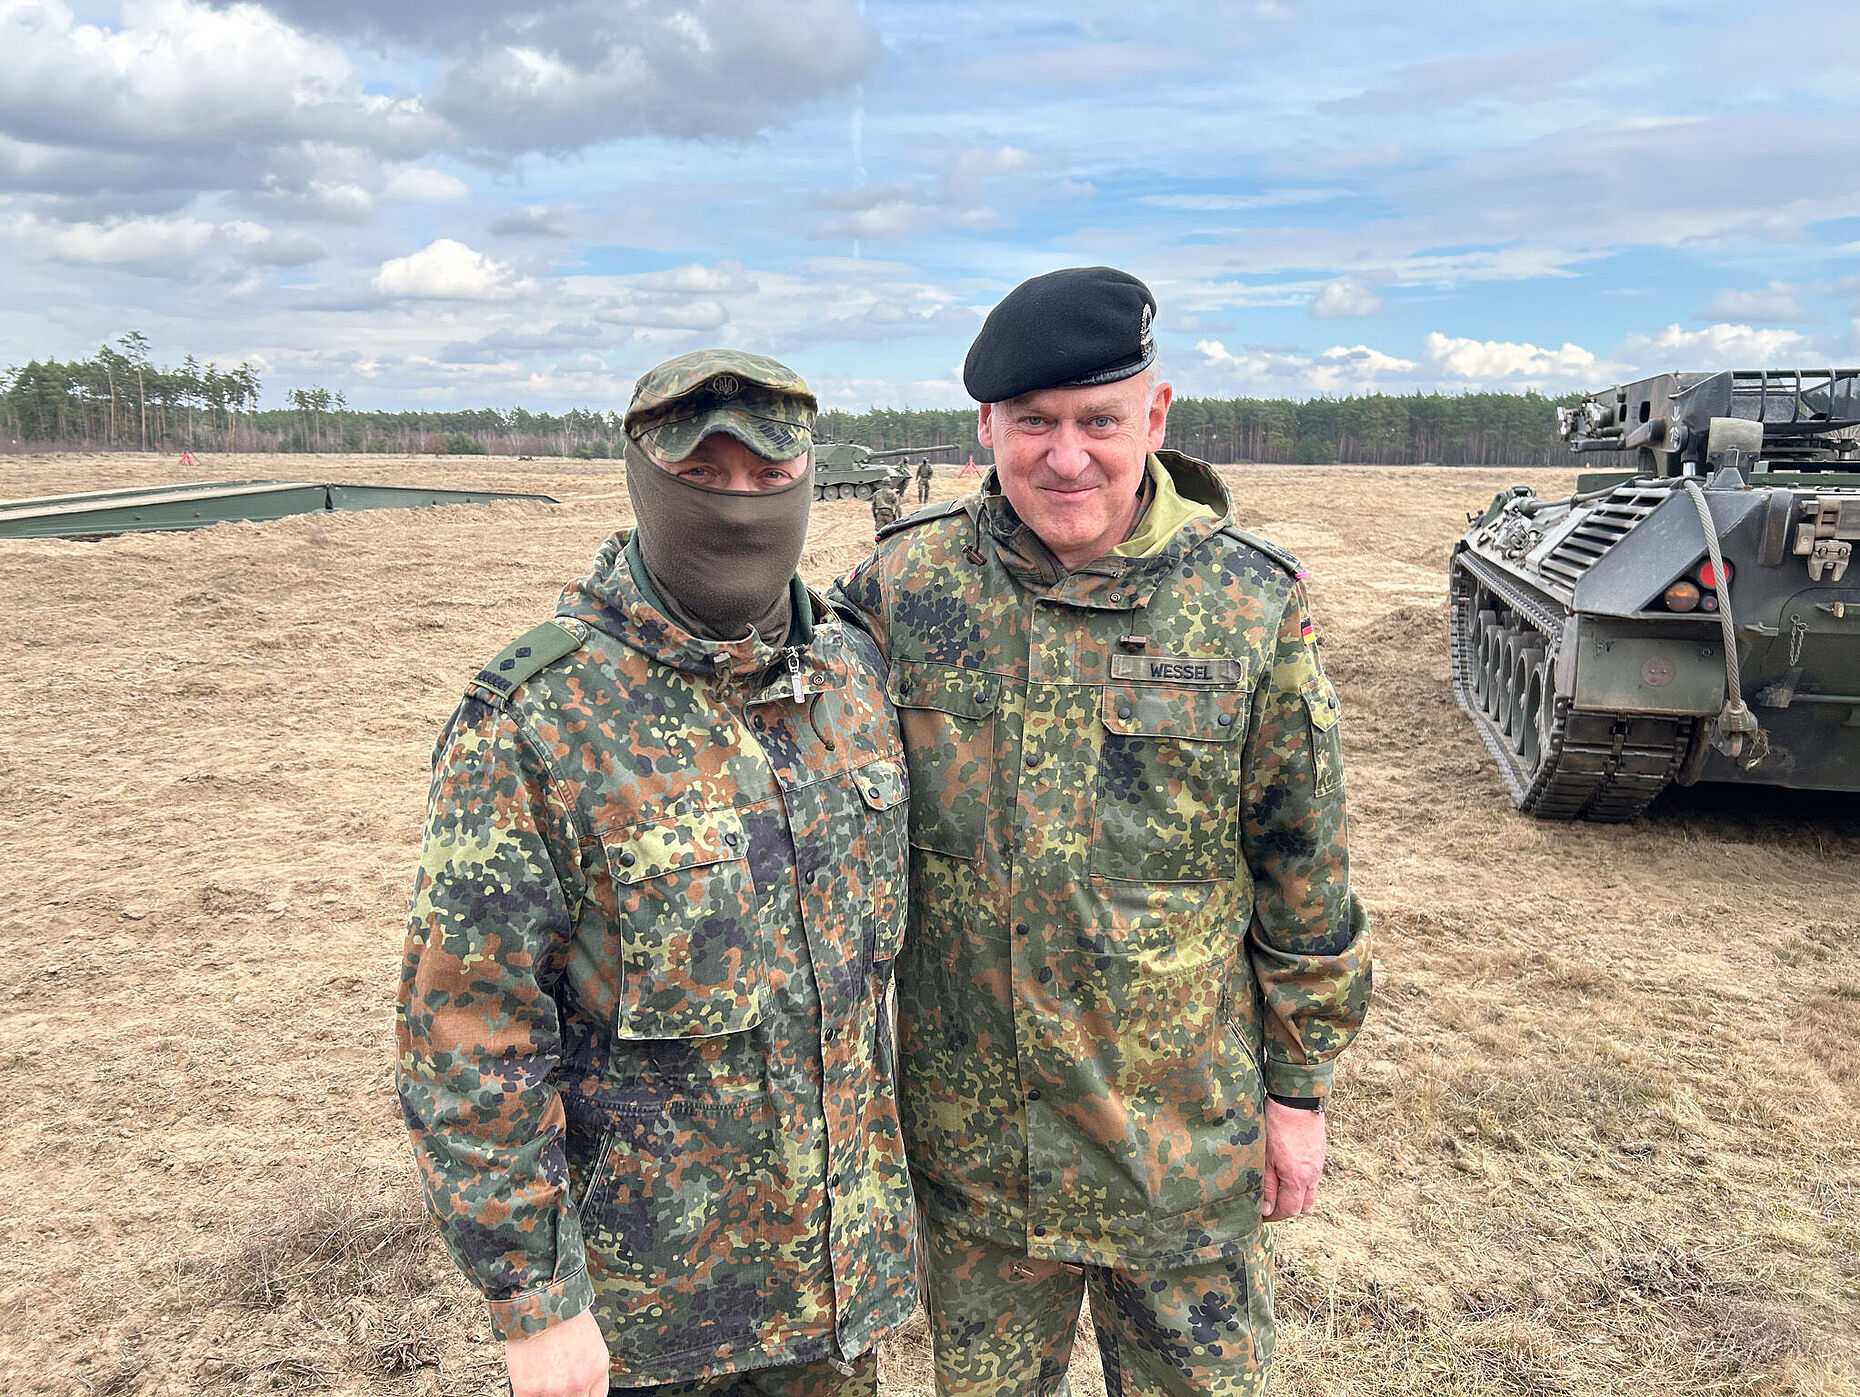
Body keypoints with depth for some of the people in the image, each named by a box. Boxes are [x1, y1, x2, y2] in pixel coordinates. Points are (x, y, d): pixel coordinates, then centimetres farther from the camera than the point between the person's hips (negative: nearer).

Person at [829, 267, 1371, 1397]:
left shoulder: (1254, 603, -9)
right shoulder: (900, 587, -7)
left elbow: (1304, 872, -3)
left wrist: (1301, 1089, 2)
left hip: (1187, 1133, -1)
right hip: (965, 1132, 1)